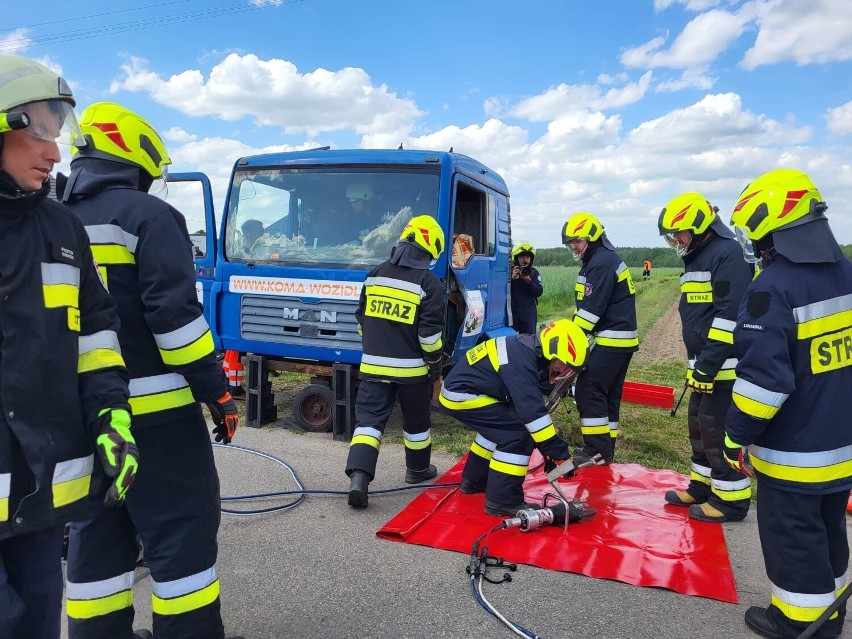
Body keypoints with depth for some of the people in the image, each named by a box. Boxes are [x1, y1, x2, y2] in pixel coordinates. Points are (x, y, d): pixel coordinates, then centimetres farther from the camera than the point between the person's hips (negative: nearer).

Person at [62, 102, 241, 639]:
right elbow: (174, 313, -17)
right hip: (152, 409, -7)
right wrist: (216, 392, -13)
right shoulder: (148, 216, -9)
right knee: (183, 529, 1)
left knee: (97, 532, 17)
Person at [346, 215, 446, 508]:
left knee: (368, 419, 3)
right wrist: (435, 364, 1)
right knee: (416, 421, 17)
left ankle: (358, 477, -12)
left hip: (373, 365, 3)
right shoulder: (429, 283, -10)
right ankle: (417, 470, 35)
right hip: (411, 368, -3)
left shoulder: (375, 275, 6)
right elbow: (430, 332, -13)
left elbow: (362, 318, 13)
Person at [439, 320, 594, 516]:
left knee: (501, 427, 24)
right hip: (460, 395, -10)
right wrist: (560, 453, -21)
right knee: (518, 433, -11)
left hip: (457, 388, 10)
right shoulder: (520, 361, -22)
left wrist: (550, 449, 14)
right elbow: (532, 411, -27)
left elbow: (529, 403, 14)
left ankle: (475, 480, 36)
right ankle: (502, 500, -3)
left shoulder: (525, 349, 8)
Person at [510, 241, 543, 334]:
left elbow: (539, 292, -2)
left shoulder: (534, 273, 7)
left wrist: (529, 281, -17)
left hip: (528, 313, 2)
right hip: (511, 312, -2)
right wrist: (512, 278, -21)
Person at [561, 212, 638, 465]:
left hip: (611, 340, -11)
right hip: (621, 339, 11)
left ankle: (597, 450, -2)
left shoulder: (602, 263, -16)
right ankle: (606, 448, 22)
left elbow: (591, 308, -22)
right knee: (608, 395, 14)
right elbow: (587, 305, 17)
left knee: (589, 392, -8)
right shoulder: (601, 260, 17)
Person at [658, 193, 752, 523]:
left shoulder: (728, 254, -15)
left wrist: (707, 364, -22)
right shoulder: (697, 257, 16)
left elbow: (730, 316, -22)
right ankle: (702, 486, 30)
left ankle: (732, 499, 11)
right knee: (699, 425, 17)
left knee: (719, 430, -3)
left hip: (725, 366, -10)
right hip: (704, 363, 10)